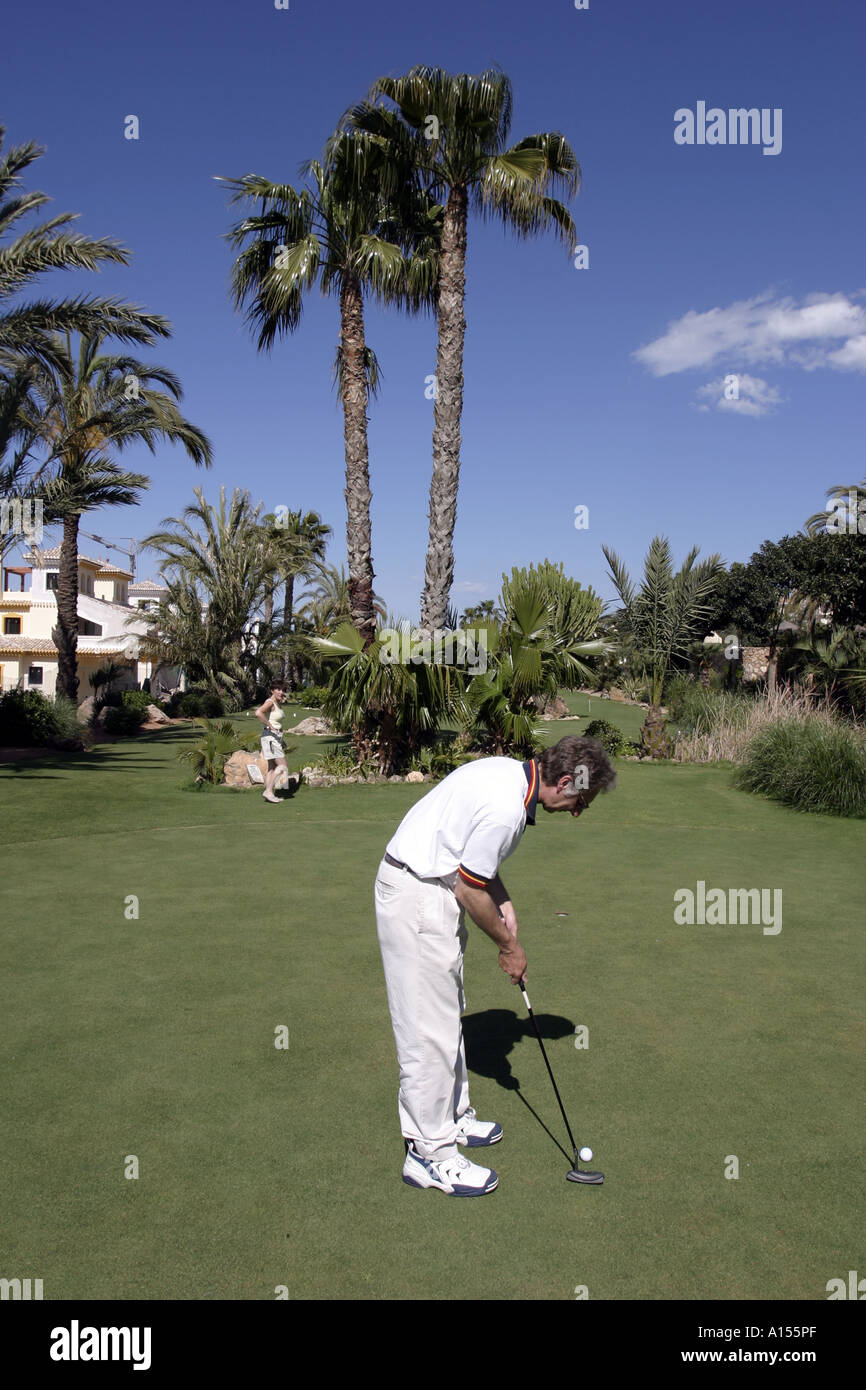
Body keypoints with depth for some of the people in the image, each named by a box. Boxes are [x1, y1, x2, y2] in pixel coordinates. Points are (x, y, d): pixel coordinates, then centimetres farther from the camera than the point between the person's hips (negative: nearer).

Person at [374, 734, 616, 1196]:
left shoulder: (511, 772, 3)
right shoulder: (506, 807, -27)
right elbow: (469, 889, -19)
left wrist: (504, 903, 7)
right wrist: (509, 946, -4)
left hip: (431, 885, 11)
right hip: (417, 897, -11)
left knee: (448, 1014, 20)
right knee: (430, 1027, -3)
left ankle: (451, 1118, 34)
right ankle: (430, 1152, 9)